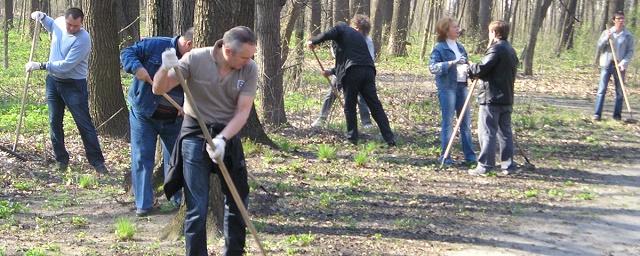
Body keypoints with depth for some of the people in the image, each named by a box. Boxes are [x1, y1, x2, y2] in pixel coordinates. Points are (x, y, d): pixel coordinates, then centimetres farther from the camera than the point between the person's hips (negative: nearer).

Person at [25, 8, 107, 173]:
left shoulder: (83, 39, -25)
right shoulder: (59, 22, -3)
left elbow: (65, 66, -28)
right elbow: (52, 25, 25)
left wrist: (40, 66, -24)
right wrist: (42, 17, 6)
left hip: (74, 85, -6)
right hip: (53, 81, 6)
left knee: (84, 124, -3)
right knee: (54, 122, 9)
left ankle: (97, 162, 3)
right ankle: (61, 159, 20)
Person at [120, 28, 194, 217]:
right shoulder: (155, 45, -15)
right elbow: (127, 53, -8)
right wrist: (137, 67, -28)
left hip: (174, 120, 3)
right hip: (144, 114, -3)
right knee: (142, 159, 0)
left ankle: (178, 201, 23)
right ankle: (143, 204, 8)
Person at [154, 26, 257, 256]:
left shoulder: (249, 69, -10)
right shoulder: (195, 59, -16)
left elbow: (243, 112, -12)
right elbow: (159, 89, -11)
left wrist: (222, 139, -26)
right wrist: (166, 68, -32)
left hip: (229, 135, 3)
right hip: (195, 136, -3)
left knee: (238, 201, 14)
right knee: (197, 208, -5)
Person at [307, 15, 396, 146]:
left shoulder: (341, 28, 10)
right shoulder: (361, 37, 30)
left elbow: (327, 35, -9)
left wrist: (313, 41, 9)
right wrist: (331, 71, 40)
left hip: (352, 72, -5)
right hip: (368, 70, 5)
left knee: (350, 107, 8)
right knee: (375, 106, 6)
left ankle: (352, 138, 8)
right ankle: (389, 138, 1)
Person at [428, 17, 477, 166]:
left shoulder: (460, 47, 15)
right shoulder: (439, 48, -6)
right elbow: (433, 67, -17)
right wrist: (452, 63, -26)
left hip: (462, 85, 7)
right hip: (447, 87, -7)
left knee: (466, 122, 8)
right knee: (447, 122, -3)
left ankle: (470, 156, 15)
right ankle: (445, 157, 4)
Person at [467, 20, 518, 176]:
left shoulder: (496, 48, -12)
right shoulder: (511, 50, 16)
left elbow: (481, 69, -19)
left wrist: (471, 68, 3)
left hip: (491, 98, -9)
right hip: (507, 98, 9)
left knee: (487, 132, -6)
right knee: (505, 132, 11)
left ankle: (485, 165, -6)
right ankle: (508, 165, 12)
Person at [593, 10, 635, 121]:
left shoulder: (628, 35, 3)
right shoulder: (606, 32, 6)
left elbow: (630, 51, 1)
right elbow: (599, 47, 5)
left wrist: (624, 62, -13)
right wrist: (606, 38, -11)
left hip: (620, 66, 0)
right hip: (606, 64, 0)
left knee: (620, 91, 3)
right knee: (602, 90, -5)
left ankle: (617, 114, 10)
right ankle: (597, 114, -6)